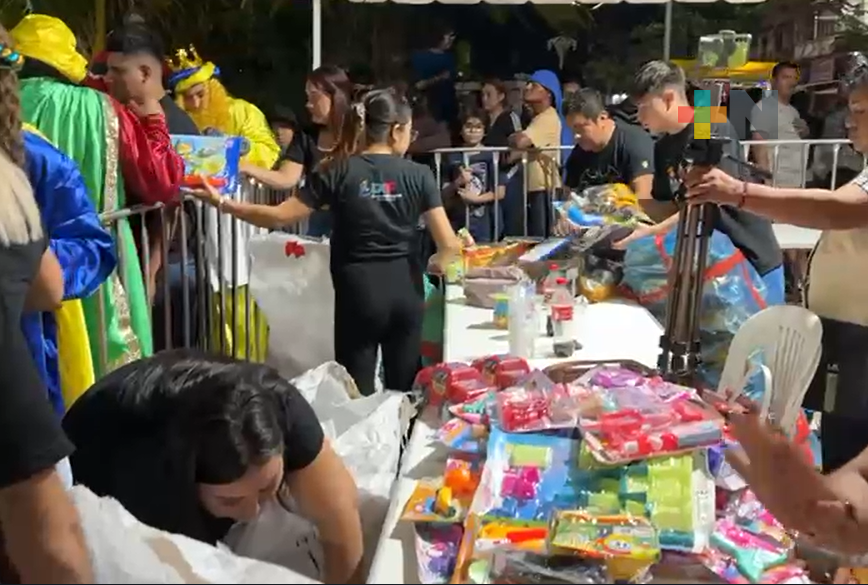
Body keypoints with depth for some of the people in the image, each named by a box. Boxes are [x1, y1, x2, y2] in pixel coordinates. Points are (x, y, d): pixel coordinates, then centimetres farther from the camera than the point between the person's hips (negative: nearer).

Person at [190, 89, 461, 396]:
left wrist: (222, 204, 5)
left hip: (358, 293, -1)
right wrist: (433, 265, 17)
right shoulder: (419, 175, -2)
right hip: (404, 293, 1)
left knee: (357, 393, 9)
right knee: (403, 391, 13)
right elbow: (449, 244, -5)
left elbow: (281, 217, -5)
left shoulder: (340, 172, -4)